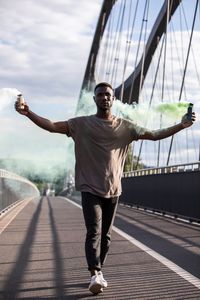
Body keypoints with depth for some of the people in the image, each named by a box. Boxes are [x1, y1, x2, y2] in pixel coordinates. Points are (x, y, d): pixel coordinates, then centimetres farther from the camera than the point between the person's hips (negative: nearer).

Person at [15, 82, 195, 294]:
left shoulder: (125, 127, 5)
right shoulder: (82, 124, 0)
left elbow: (155, 135, 7)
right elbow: (51, 126, -7)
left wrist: (181, 125, -3)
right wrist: (28, 113, -21)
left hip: (113, 190, 3)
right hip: (90, 189, -3)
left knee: (105, 234, 9)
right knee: (94, 231, -16)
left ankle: (98, 273, 22)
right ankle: (95, 275, -23)